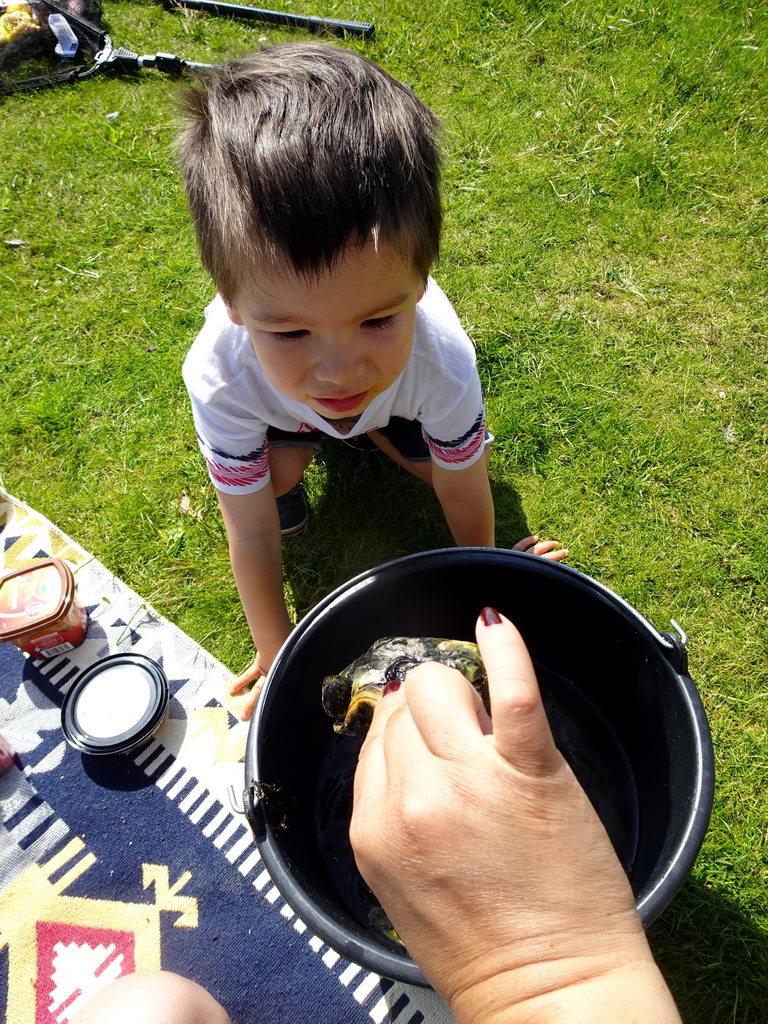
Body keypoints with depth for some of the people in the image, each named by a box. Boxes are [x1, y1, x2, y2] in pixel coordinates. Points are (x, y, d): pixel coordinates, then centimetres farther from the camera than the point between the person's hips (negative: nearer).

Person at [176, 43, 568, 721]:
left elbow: (462, 491, -23)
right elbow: (251, 534, -28)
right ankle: (303, 443, 13)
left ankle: (365, 428, 17)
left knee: (434, 457, -11)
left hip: (394, 399, 1)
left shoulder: (441, 358, -42)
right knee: (278, 471, -22)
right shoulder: (221, 376, -42)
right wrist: (274, 650, -15)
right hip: (279, 409, 0)